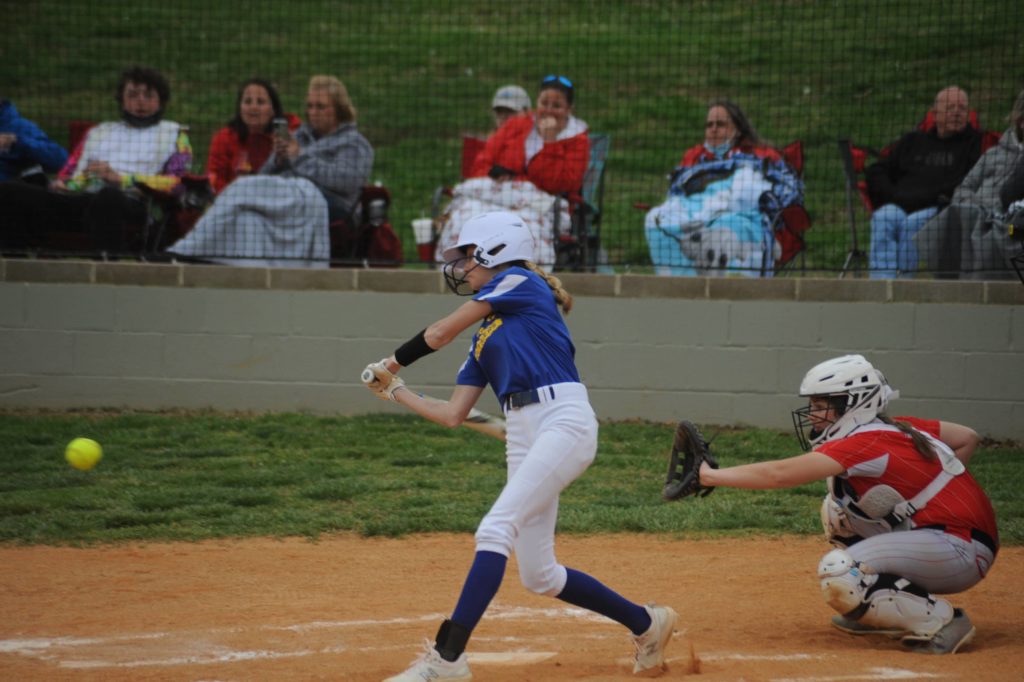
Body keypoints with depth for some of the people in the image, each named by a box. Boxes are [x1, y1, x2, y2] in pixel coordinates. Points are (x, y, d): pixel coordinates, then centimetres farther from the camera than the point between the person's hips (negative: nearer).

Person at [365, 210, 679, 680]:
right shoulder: (484, 336, 24)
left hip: (564, 422, -9)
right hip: (523, 438, 9)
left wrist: (394, 361, 18)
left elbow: (441, 333, 3)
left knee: (495, 530, -22)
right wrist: (396, 392, 26)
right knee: (538, 576, 8)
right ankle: (646, 624, 26)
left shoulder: (520, 282, 3)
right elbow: (453, 414, 21)